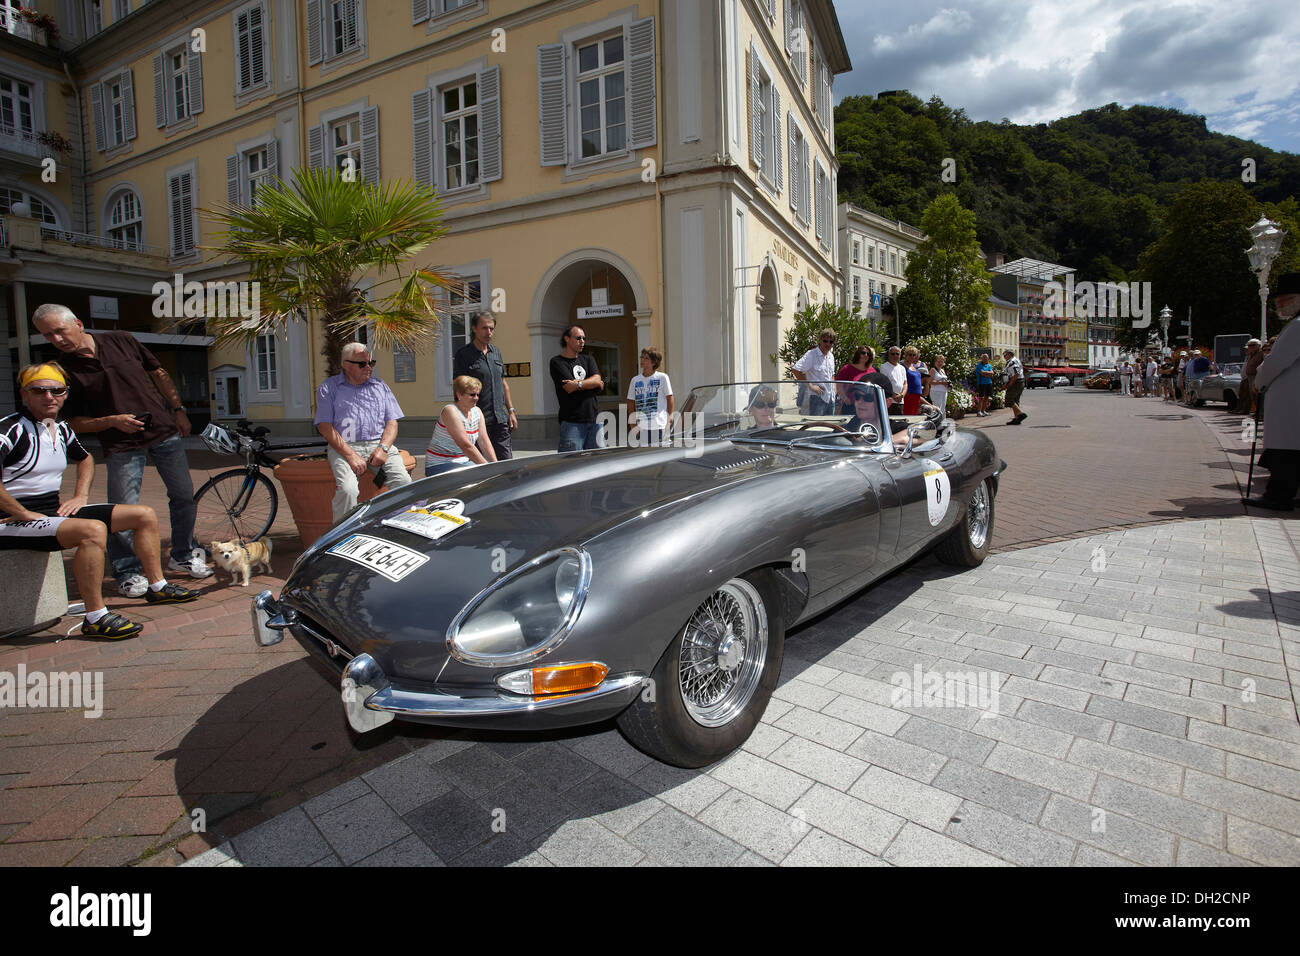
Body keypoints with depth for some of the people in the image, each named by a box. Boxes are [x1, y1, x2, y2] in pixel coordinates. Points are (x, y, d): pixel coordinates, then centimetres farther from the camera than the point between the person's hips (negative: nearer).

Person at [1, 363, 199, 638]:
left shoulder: (61, 429, 11)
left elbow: (85, 458, 32)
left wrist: (80, 496, 17)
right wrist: (24, 514, -23)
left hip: (53, 511, 9)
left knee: (145, 515, 6)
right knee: (93, 530, -38)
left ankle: (158, 587, 15)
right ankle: (95, 618, -29)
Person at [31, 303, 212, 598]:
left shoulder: (122, 341, 1)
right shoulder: (65, 371, -3)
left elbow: (159, 374, 10)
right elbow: (74, 423, -1)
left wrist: (179, 411, 6)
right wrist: (112, 421, -17)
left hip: (165, 431, 2)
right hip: (122, 445, -2)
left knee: (184, 496, 8)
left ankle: (184, 555, 26)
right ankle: (129, 572, 13)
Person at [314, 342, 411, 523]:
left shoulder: (380, 386, 20)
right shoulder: (328, 388, 11)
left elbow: (392, 422, 14)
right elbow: (325, 427, 0)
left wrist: (383, 448, -7)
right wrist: (350, 455, -13)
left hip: (378, 444, 2)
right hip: (344, 447, -2)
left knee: (404, 483, -23)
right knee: (347, 490, -30)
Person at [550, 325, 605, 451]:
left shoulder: (588, 360, 19)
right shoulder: (557, 362, 2)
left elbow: (597, 379, 1)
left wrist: (578, 384, -13)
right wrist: (595, 384, -2)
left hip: (595, 419, 5)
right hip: (572, 422, -5)